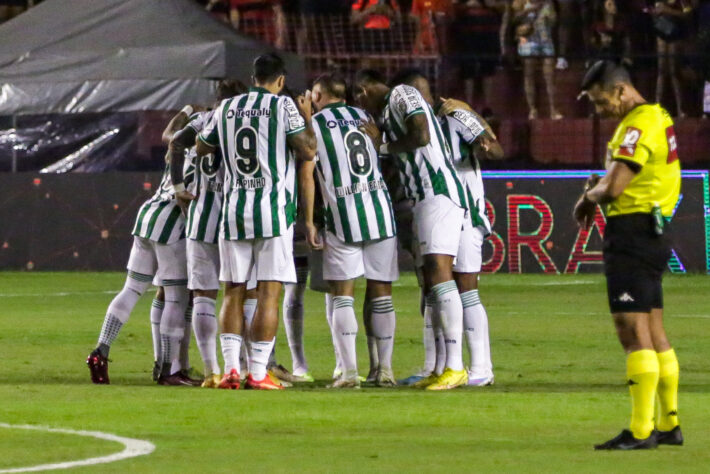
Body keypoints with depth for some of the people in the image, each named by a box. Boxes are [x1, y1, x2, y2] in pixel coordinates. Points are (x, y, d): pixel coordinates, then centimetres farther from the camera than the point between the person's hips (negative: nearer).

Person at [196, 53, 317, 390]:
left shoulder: (226, 108, 11)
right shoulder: (283, 106, -3)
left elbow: (201, 149, 23)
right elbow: (307, 151, -9)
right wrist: (307, 118, 6)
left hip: (233, 209, 4)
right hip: (273, 208, -4)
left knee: (233, 292, 9)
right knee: (269, 293, -3)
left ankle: (230, 366, 0)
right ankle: (257, 372, -7)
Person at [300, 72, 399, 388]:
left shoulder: (313, 124, 1)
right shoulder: (364, 117, 15)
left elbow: (307, 175, -3)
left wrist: (309, 221, 0)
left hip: (343, 215, -3)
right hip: (381, 210, 3)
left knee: (343, 295, 1)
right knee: (381, 293, 9)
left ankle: (349, 371, -8)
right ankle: (385, 369, 8)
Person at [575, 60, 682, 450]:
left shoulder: (639, 126, -16)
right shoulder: (657, 117, 16)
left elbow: (613, 188, -23)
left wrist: (587, 199, -2)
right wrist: (600, 188, 5)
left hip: (632, 233, -10)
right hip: (652, 231, 10)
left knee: (634, 332, -10)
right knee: (654, 333, 13)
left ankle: (641, 430, -11)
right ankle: (669, 424, 17)